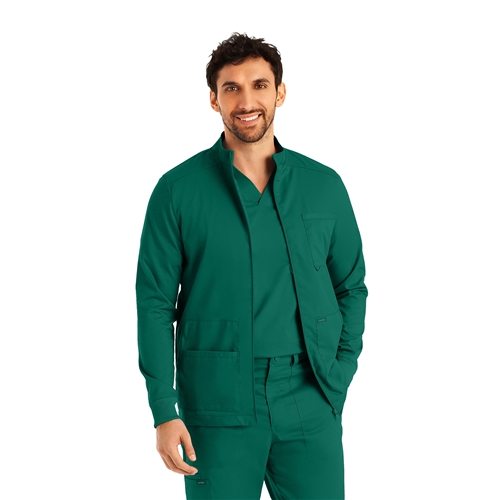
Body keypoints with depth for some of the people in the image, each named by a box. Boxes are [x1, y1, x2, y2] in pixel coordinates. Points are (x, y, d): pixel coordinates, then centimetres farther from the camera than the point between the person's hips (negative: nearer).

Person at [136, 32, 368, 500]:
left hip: (310, 407, 2)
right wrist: (164, 412, -7)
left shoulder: (324, 185, 5)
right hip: (217, 408, -1)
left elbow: (351, 286, 12)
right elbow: (155, 304, -2)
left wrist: (339, 375, 0)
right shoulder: (178, 190, -2)